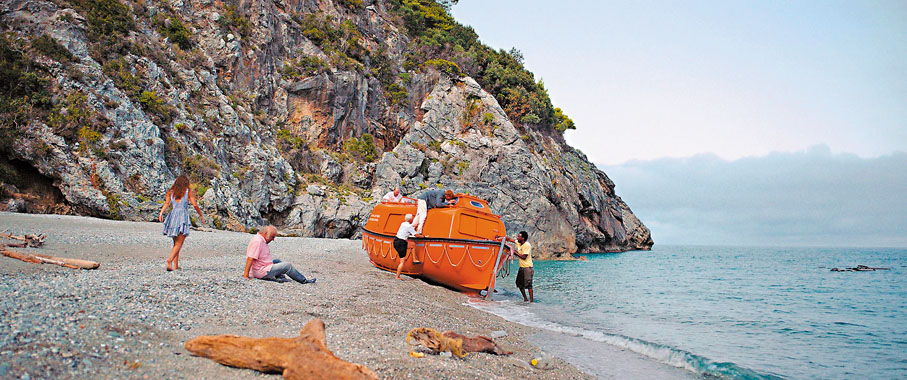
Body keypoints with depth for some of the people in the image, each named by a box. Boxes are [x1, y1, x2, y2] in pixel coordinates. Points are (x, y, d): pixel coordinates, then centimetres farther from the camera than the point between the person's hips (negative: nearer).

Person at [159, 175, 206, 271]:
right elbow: (195, 205, 0)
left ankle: (175, 265, 13)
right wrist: (201, 215, 10)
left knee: (176, 243, 15)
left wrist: (161, 213, -13)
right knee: (179, 244, -5)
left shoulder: (170, 191, 12)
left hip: (173, 215, 4)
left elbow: (166, 203, -3)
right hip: (183, 216, -4)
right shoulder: (188, 191, 4)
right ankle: (170, 259, -28)